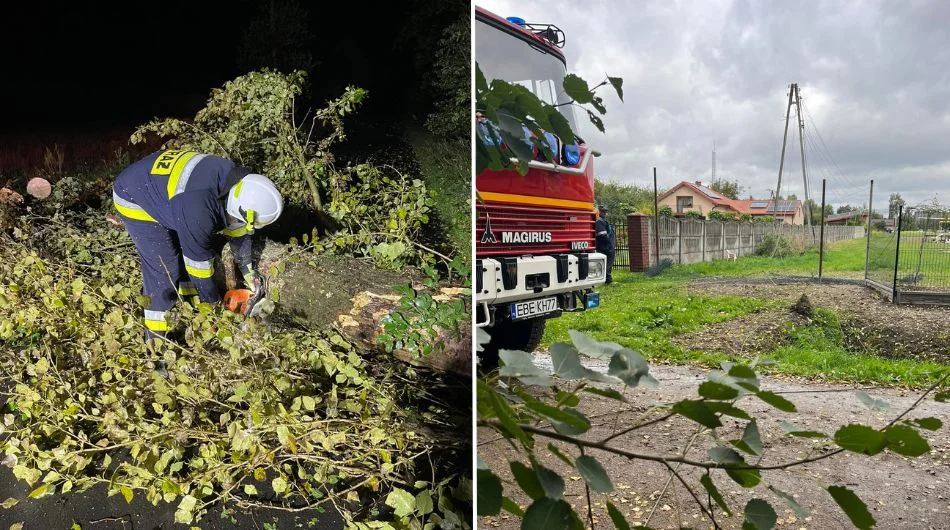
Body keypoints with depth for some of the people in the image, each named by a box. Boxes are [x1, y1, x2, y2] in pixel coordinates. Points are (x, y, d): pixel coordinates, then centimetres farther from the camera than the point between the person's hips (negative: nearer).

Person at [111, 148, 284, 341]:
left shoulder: (235, 182, -16)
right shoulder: (199, 211, -39)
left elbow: (238, 231, 1)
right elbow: (199, 260, -25)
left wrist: (248, 272, 11)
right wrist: (214, 303, -9)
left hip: (164, 187, 8)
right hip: (136, 200, -8)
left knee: (187, 253, 9)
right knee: (164, 268, -10)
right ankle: (157, 339, 1)